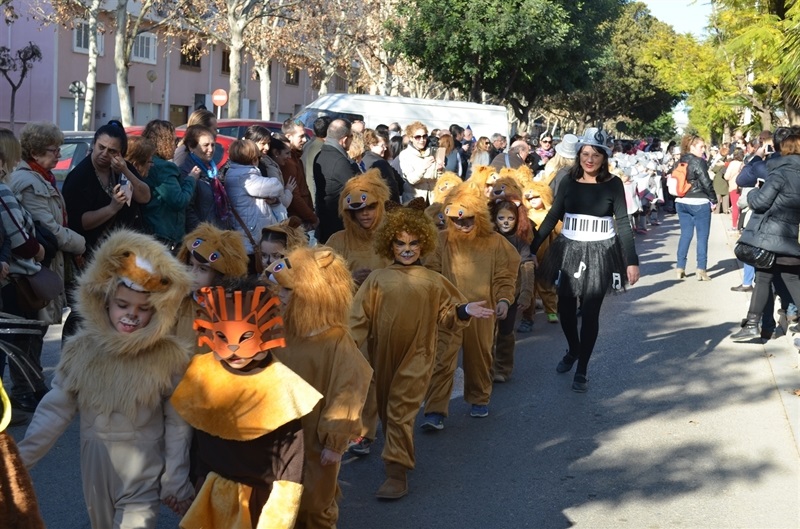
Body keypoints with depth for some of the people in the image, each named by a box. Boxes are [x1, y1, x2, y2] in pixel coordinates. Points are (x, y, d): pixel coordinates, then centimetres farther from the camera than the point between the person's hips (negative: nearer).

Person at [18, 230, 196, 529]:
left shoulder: (169, 356, -14)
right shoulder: (81, 349, -7)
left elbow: (177, 424, -8)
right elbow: (55, 409, -3)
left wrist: (175, 480, -5)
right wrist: (20, 459, -9)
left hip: (143, 470, -3)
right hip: (96, 465, 4)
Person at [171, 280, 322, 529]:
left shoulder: (281, 386, -17)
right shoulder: (199, 374, -6)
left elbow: (291, 468, -13)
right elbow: (193, 444, 6)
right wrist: (196, 487, 10)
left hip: (262, 499, -3)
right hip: (209, 497, 3)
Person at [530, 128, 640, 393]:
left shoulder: (613, 184, -6)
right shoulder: (569, 182, 0)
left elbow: (623, 223, -5)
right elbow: (553, 216, 4)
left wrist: (631, 261, -9)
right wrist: (532, 248, 2)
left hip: (600, 253, -3)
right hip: (569, 250, 3)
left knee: (590, 312, -1)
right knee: (565, 308, 9)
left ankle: (582, 371, 11)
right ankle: (573, 351, 38)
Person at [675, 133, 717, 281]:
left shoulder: (680, 162, 8)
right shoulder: (698, 162, -13)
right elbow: (706, 183, -15)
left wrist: (681, 196, 15)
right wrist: (714, 200, -6)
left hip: (681, 202, 7)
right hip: (699, 203, -7)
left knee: (685, 234, 12)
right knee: (702, 236, 1)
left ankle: (680, 268, 10)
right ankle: (701, 270, 0)